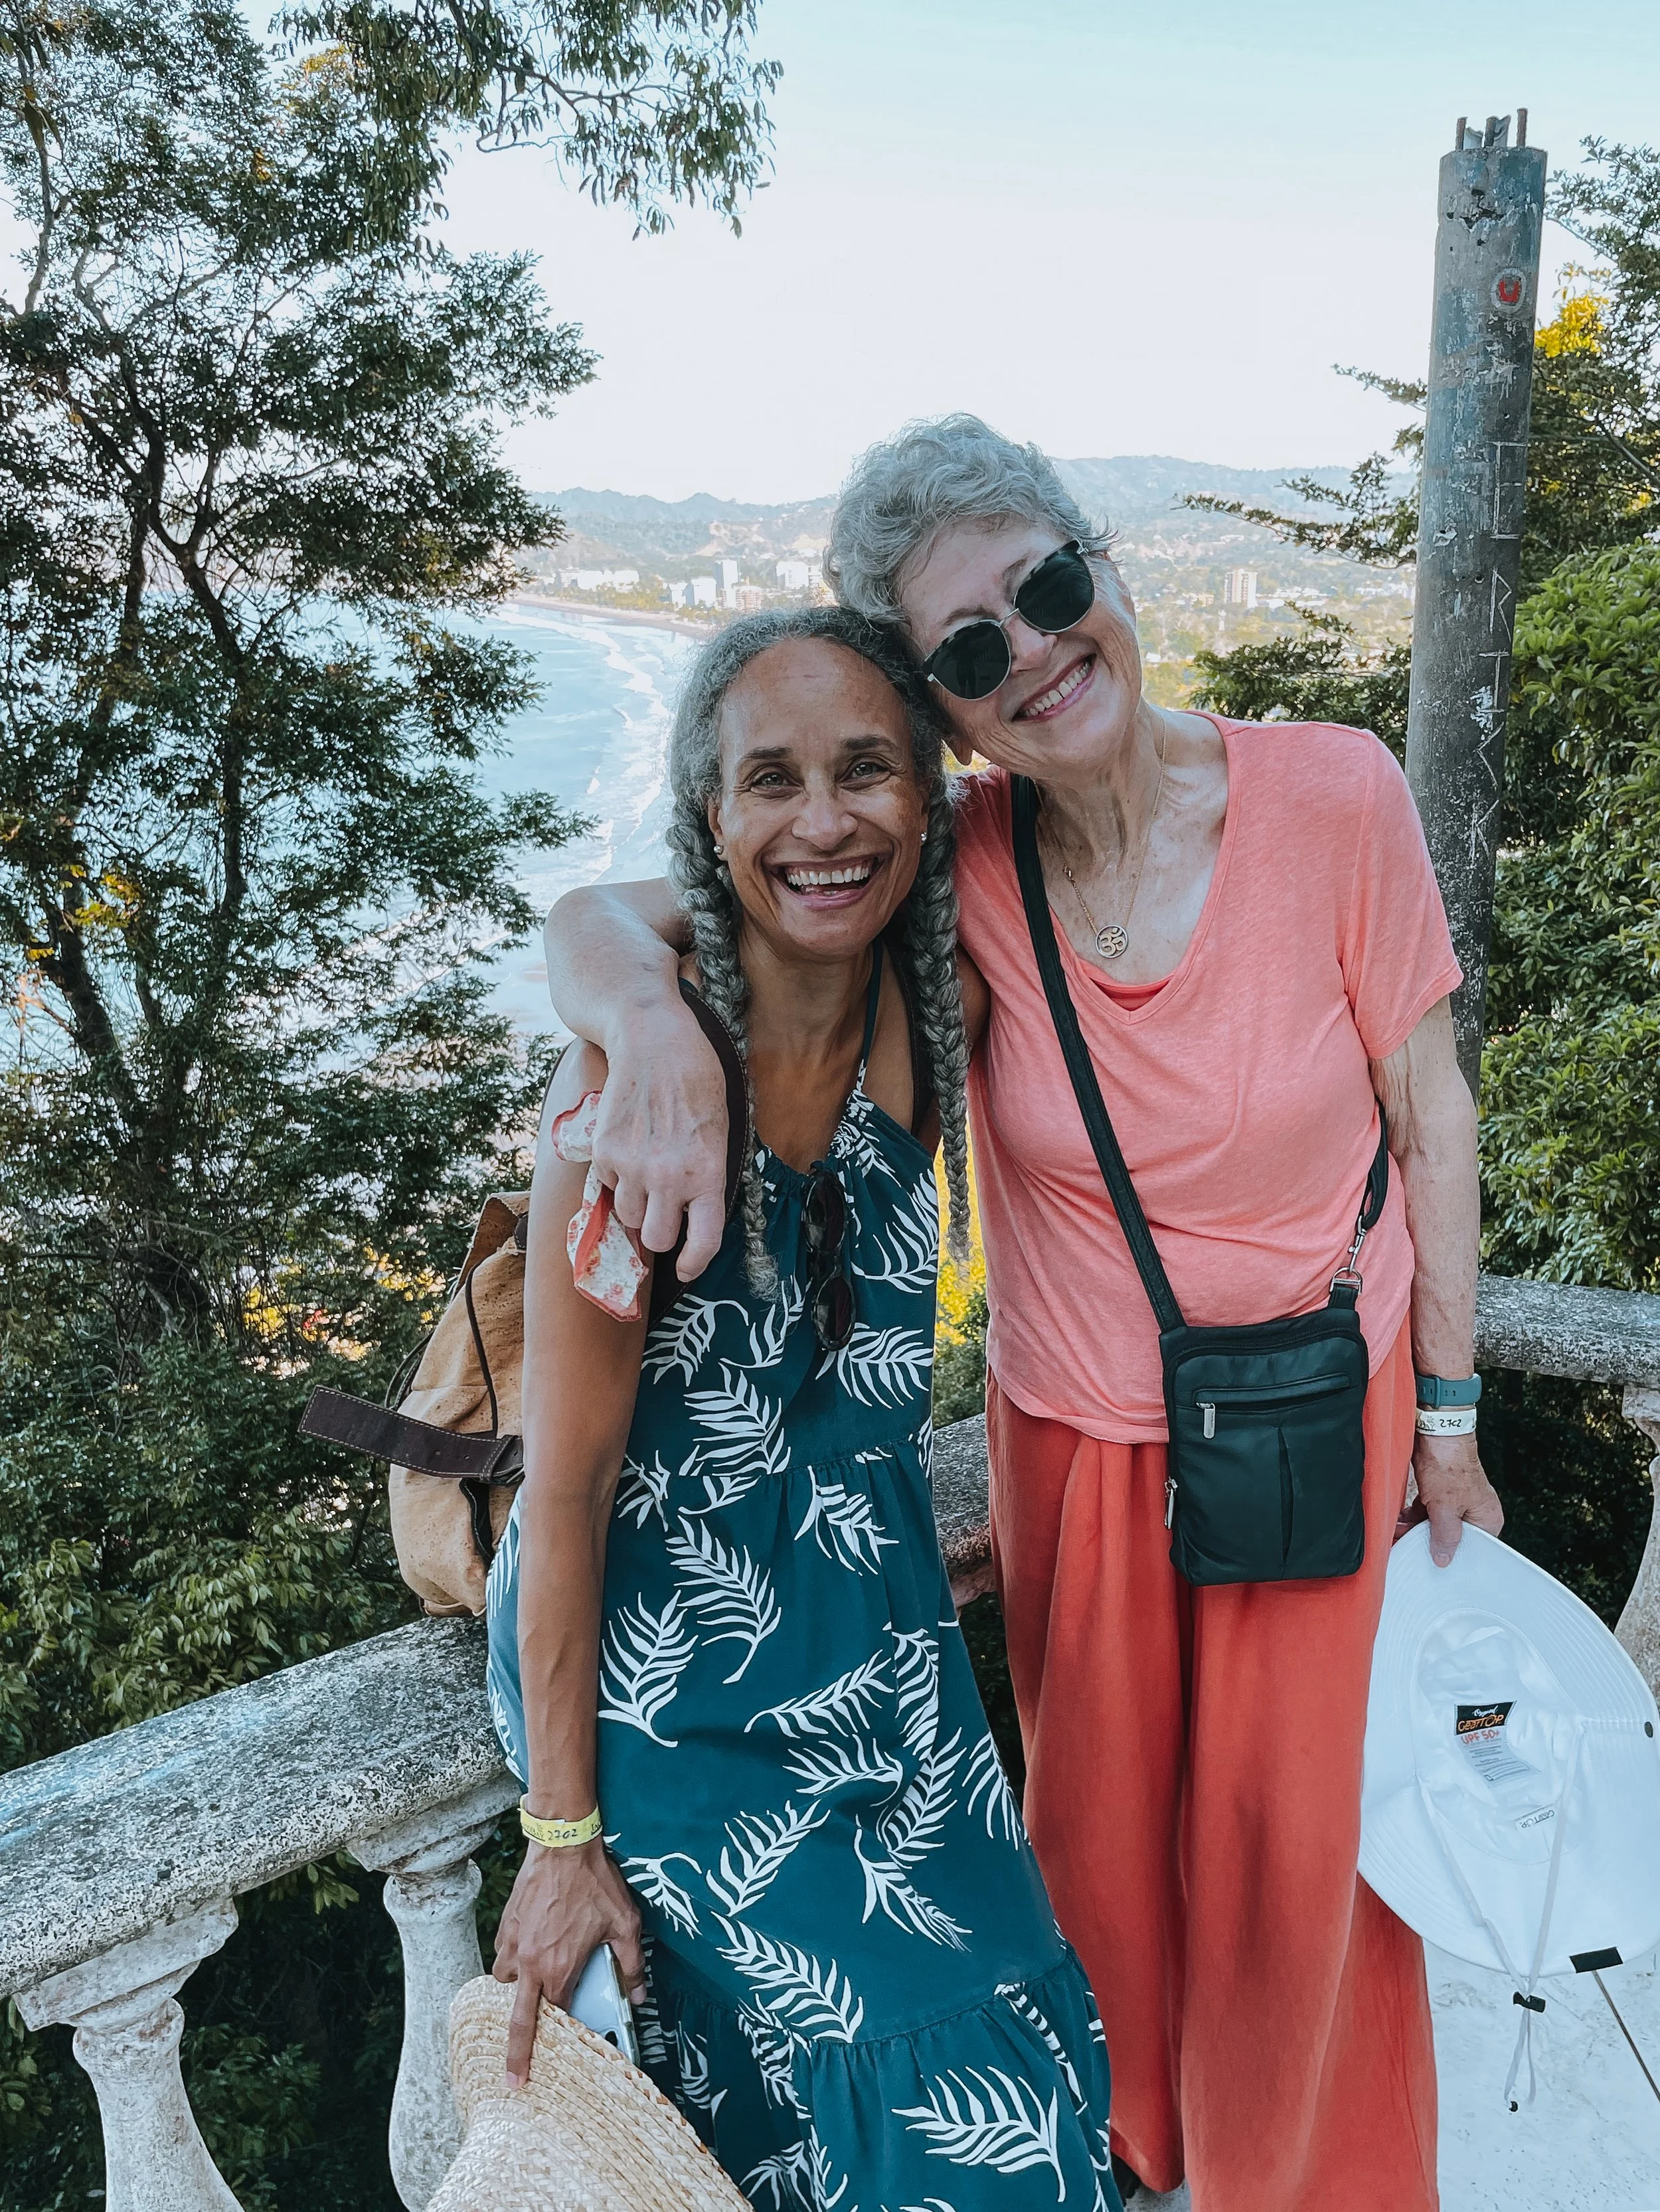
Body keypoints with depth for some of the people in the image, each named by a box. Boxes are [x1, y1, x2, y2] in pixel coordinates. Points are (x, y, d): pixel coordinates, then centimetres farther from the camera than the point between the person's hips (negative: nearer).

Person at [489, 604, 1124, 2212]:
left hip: (872, 1638, 6)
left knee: (1021, 2059, 16)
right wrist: (562, 1835, -11)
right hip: (670, 1664, -5)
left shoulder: (924, 1013, -9)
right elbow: (569, 1477, -19)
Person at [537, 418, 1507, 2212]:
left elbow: (1429, 1111, -7)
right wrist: (661, 1032, -41)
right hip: (1076, 1438, 1)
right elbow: (593, 919, -17)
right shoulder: (954, 868, -17)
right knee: (1101, 1830, 21)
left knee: (1300, 1831, 17)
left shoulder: (1331, 793, -18)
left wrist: (1448, 1414, -1)